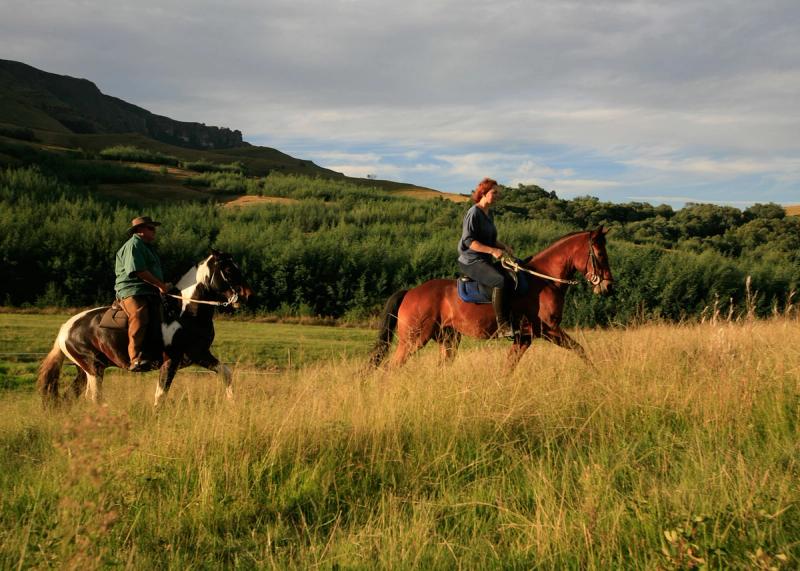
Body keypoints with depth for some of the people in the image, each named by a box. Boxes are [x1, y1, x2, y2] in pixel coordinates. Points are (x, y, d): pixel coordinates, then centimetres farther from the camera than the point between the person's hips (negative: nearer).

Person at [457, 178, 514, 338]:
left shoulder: (489, 213, 16)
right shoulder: (474, 213, -12)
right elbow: (469, 241, -19)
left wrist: (503, 246, 5)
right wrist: (492, 250, -25)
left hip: (485, 260, 10)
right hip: (471, 260, -10)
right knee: (499, 281, -30)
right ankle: (502, 326, -30)